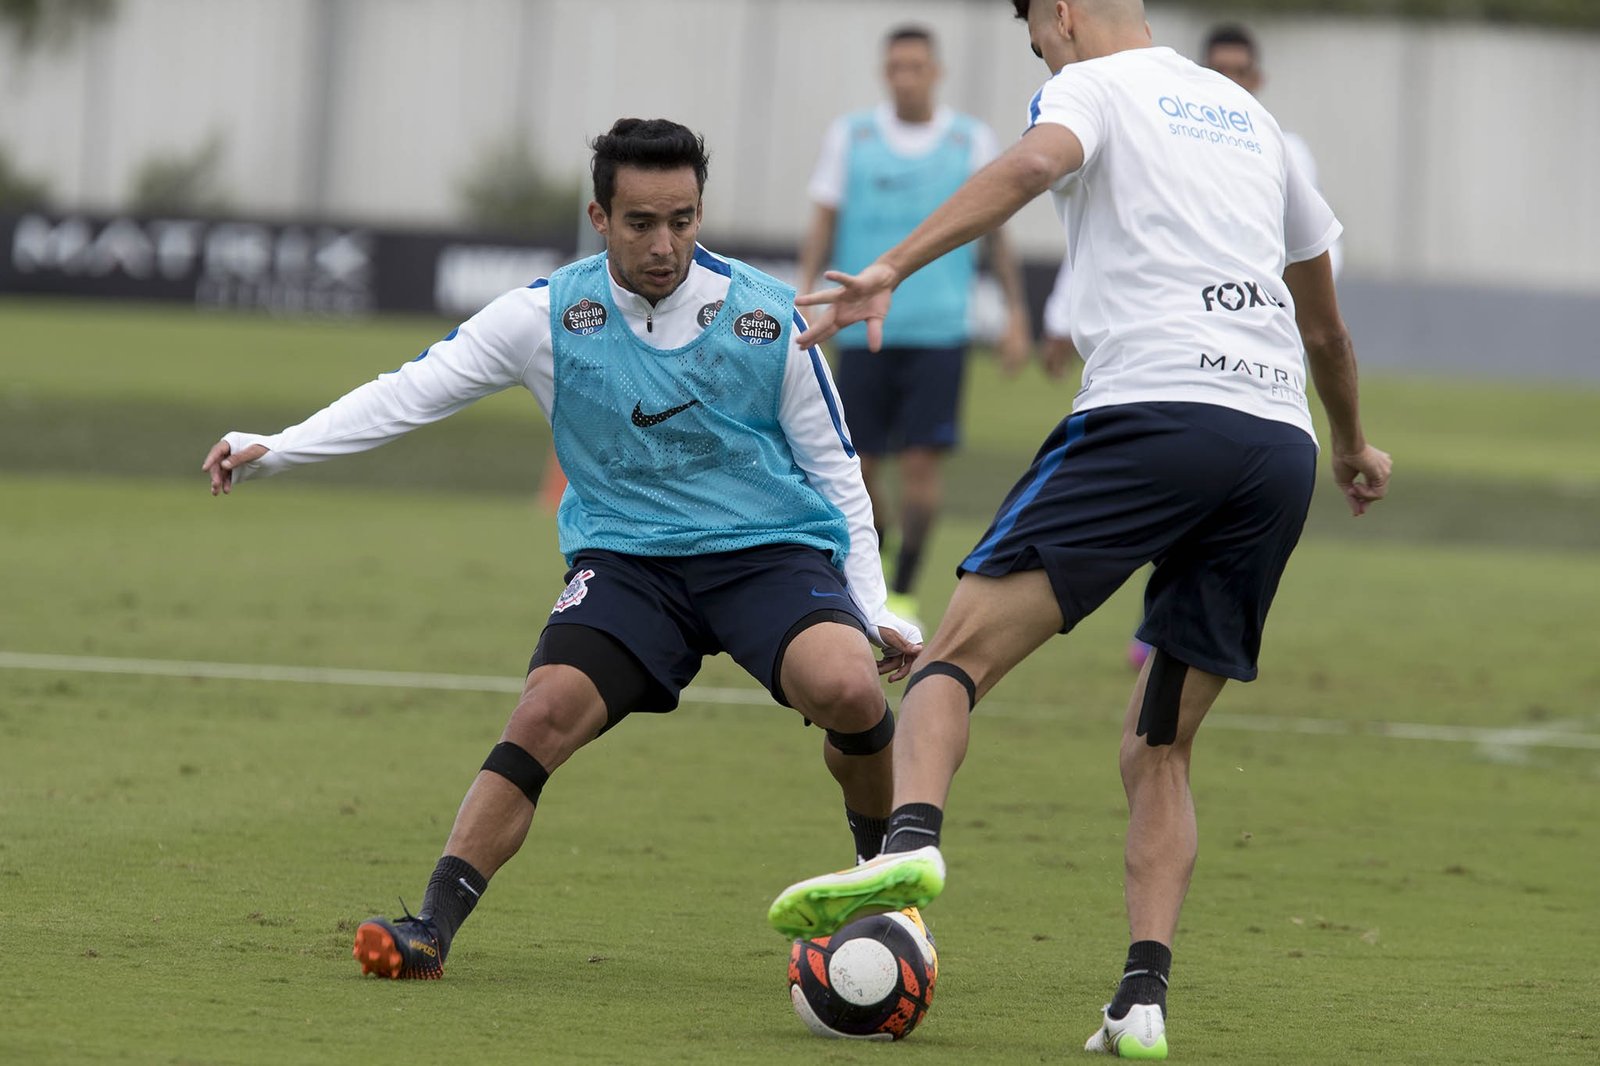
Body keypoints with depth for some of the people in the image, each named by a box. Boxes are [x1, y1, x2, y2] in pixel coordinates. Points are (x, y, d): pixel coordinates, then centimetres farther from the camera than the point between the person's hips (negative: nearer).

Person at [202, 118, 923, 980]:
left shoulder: (766, 317, -5)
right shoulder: (550, 314, -5)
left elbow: (834, 470, 5)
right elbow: (412, 391, -3)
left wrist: (874, 611, 1)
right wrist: (272, 450, -12)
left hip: (772, 551, -1)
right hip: (626, 561, 1)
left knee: (848, 690, -29)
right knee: (545, 714, -24)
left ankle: (883, 858, 1)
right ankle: (434, 925, -19)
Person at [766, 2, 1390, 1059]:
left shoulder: (1093, 85, 10)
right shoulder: (1248, 115, 29)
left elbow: (1035, 162, -17)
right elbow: (1326, 326, 38)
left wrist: (893, 268, -26)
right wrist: (1353, 444, 55)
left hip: (1153, 409, -6)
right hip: (1283, 447, 6)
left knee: (958, 652, -6)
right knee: (1160, 750, 13)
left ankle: (912, 835, -34)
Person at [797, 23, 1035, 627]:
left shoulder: (972, 141, 5)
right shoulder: (850, 136, 5)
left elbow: (994, 233, 11)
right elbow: (823, 225, 6)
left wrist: (1016, 314, 7)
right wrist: (804, 297, -6)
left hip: (938, 331, -1)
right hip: (863, 325, 1)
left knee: (921, 463, -11)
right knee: (861, 465, 2)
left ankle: (903, 593, -1)